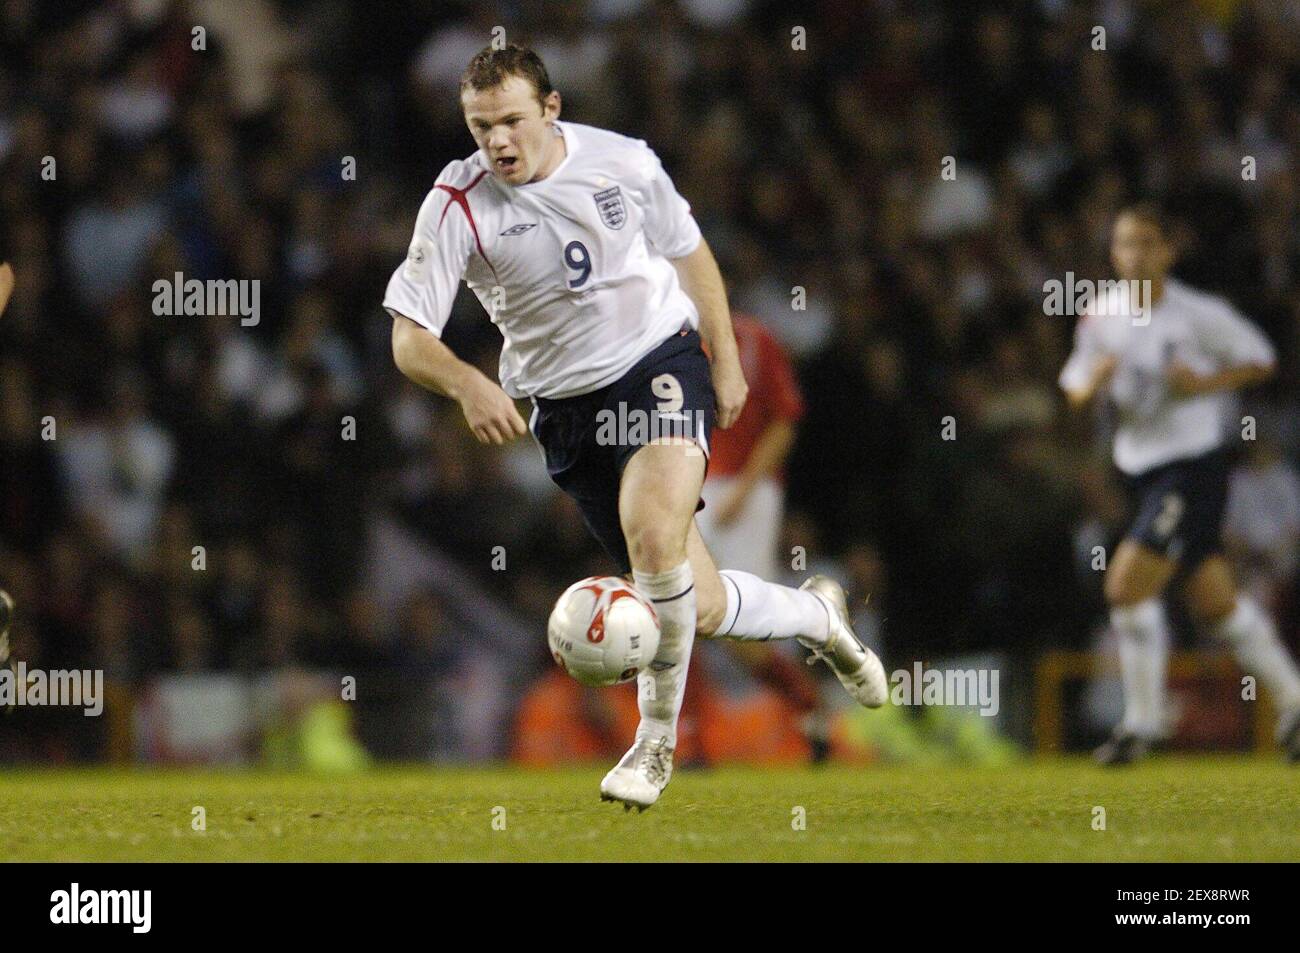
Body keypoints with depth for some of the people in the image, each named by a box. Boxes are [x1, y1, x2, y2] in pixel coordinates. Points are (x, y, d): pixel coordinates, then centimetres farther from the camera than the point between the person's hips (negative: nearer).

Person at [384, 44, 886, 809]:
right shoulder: (457, 206, -14)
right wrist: (467, 384, -36)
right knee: (699, 606, 2)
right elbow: (409, 338, -16)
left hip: (661, 363, -1)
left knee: (654, 534, -29)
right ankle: (818, 616, 35)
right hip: (566, 408, 1)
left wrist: (726, 364, 11)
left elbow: (690, 254, 10)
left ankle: (658, 740, -12)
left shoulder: (624, 163, -8)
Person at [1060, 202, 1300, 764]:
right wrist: (1092, 382, -12)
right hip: (1141, 465, 6)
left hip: (1197, 459, -6)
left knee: (1127, 585, -17)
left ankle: (1142, 722, -6)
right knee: (1215, 602, 13)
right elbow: (1075, 392, 11)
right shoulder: (1101, 319, 3)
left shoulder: (1198, 314, -12)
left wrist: (1207, 382, -18)